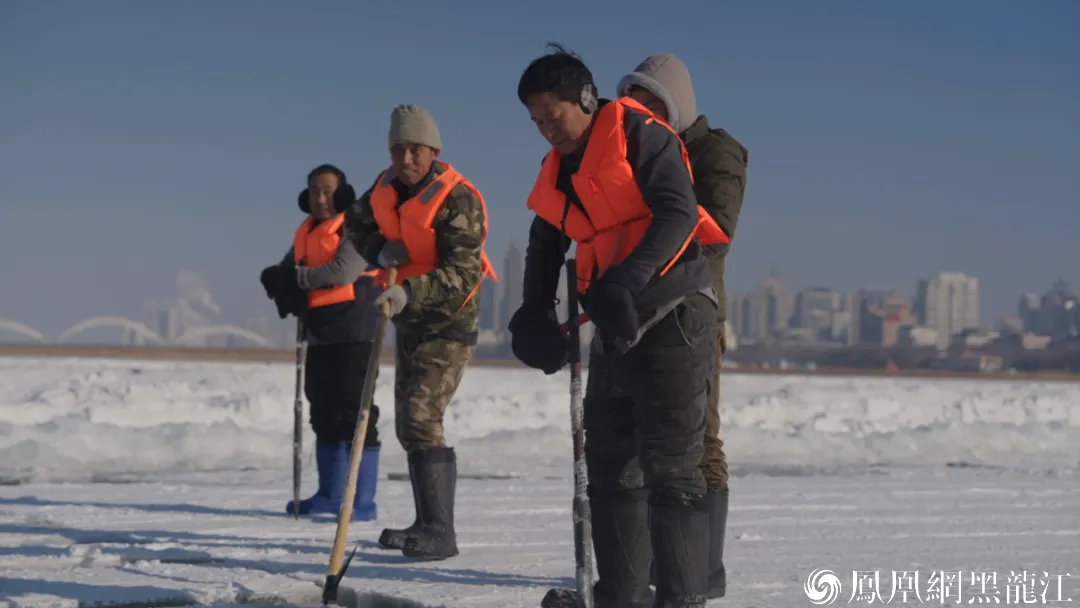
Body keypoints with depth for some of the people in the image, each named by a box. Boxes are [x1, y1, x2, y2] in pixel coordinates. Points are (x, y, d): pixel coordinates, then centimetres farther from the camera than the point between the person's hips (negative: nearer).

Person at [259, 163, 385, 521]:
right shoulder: (306, 233, 18)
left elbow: (343, 271, -20)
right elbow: (286, 273, 13)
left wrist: (295, 278, -17)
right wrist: (279, 282, -11)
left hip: (353, 333, -8)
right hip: (319, 335, 8)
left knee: (355, 415, -9)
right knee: (325, 417, 13)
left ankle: (363, 502, -7)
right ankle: (330, 496, 22)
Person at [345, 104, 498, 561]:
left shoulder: (458, 199, -22)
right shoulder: (387, 186, 0)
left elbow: (463, 273, -29)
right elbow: (356, 225, 12)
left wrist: (409, 292, -43)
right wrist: (381, 250, -10)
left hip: (450, 320, -9)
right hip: (408, 317, 9)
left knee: (422, 419, -20)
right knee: (408, 424, 14)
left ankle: (440, 531, -20)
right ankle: (428, 524, 24)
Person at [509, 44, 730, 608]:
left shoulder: (639, 134, -9)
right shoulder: (558, 171, 16)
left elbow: (678, 212, -20)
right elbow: (546, 245, 25)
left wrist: (628, 280, -31)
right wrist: (535, 312, 9)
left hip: (671, 314, -9)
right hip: (615, 327, 9)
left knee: (669, 466, -11)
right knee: (610, 464, 12)